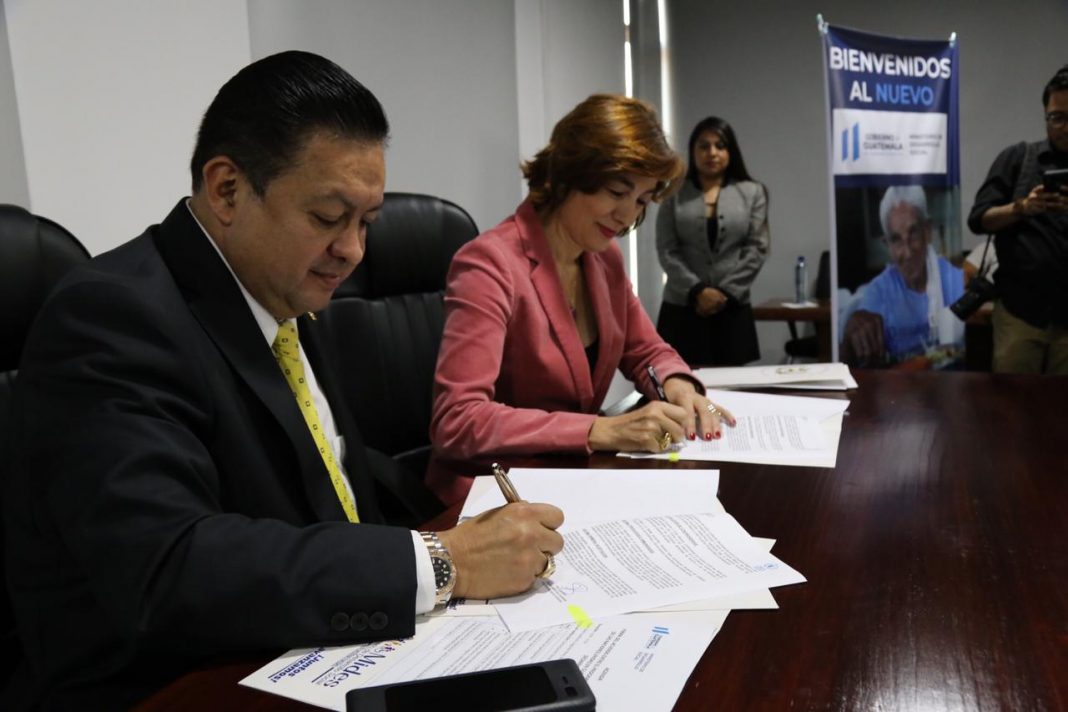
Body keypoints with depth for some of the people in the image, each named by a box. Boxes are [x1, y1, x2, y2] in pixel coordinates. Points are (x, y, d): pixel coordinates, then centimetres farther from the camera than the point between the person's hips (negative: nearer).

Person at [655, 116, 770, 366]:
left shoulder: (753, 193, 9)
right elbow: (667, 251, -1)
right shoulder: (675, 194, 6)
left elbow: (758, 248, 2)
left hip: (733, 307, 1)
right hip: (682, 307, -1)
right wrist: (697, 291, -12)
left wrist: (726, 292, -8)